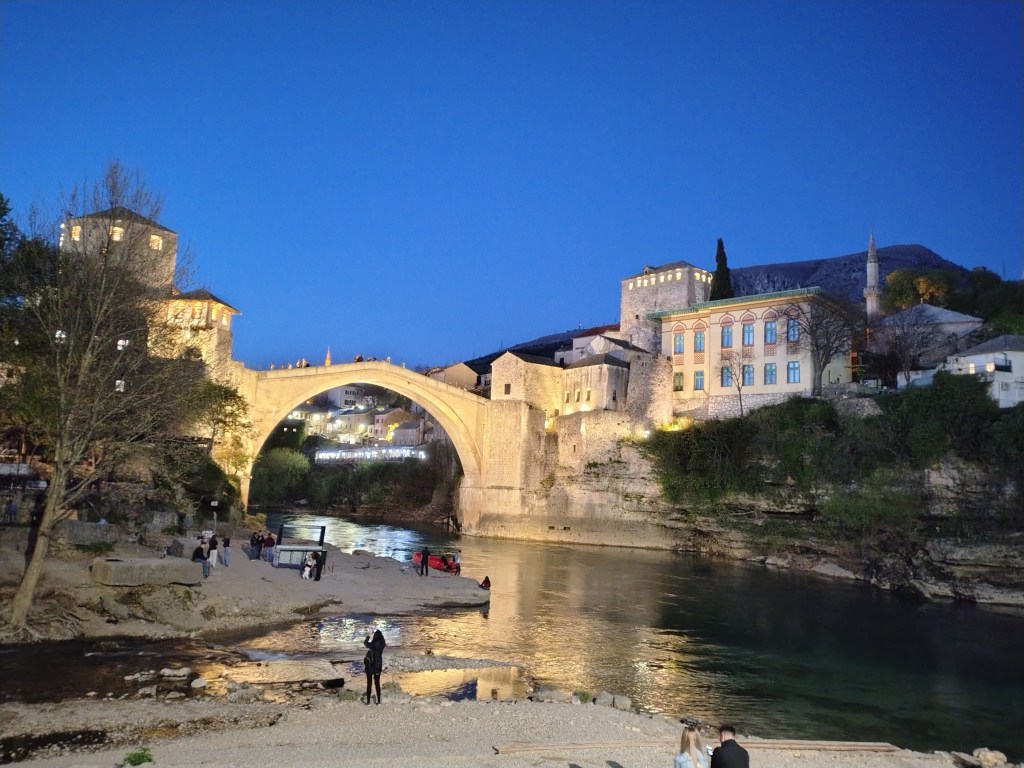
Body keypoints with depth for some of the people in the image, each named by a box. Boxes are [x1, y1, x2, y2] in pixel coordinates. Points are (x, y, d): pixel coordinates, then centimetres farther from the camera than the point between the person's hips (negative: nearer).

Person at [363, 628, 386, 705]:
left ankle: (368, 700, 17)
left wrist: (368, 636, 13)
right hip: (378, 666, 4)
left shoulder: (373, 645, -22)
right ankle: (378, 700, 17)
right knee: (377, 683, 15)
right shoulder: (382, 644, -11)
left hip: (370, 666, -4)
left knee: (369, 683, 9)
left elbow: (365, 643, -4)